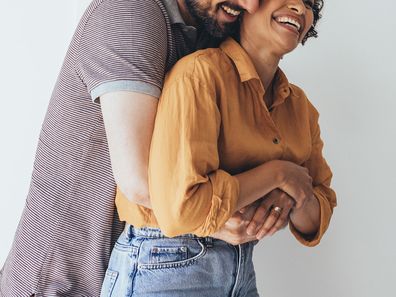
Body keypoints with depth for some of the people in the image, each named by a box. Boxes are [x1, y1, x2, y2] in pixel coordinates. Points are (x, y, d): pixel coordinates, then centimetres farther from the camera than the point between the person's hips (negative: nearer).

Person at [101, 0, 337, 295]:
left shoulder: (300, 106, 2)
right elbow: (180, 208, -28)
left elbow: (316, 222, 6)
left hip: (242, 270, 7)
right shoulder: (202, 72, -19)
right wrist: (276, 174, -18)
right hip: (165, 268, -7)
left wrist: (294, 195, -15)